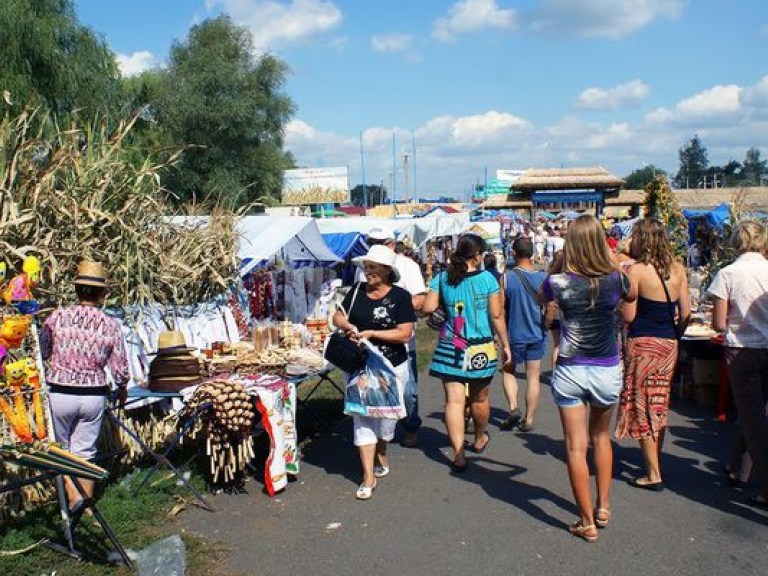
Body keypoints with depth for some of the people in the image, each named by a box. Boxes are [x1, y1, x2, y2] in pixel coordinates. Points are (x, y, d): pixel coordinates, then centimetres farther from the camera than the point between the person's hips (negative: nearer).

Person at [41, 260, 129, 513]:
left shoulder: (57, 317, -8)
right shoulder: (110, 325, -7)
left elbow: (43, 352, 5)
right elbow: (120, 369, -4)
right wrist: (122, 388, 17)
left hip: (60, 393, -1)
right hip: (94, 395, 1)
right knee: (85, 451, 15)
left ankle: (73, 495, 1)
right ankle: (86, 504, 22)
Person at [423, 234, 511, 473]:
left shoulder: (442, 278, -1)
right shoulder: (487, 279, -6)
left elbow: (428, 307, -5)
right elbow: (497, 314, -6)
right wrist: (505, 344, 3)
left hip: (450, 348, 0)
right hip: (481, 349, 0)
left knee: (454, 401, -2)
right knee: (479, 398, 19)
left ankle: (459, 455, -10)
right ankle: (480, 439, 41)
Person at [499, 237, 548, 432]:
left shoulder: (506, 278, -12)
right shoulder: (543, 277, -6)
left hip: (515, 335, -1)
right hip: (537, 335, 2)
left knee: (508, 371, 18)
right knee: (533, 377, 10)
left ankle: (513, 407, 0)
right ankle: (528, 420, 14)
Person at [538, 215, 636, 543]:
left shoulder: (559, 282, -14)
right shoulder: (616, 279, -9)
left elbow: (541, 298, 11)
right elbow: (631, 297, 15)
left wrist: (559, 267, 8)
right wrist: (612, 266, 18)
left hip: (570, 371, -2)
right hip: (607, 371, 2)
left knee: (576, 447, 6)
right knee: (601, 436, 24)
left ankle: (587, 522, 11)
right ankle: (603, 507, 29)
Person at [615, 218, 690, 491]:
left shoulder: (636, 269, -13)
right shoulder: (678, 269, 4)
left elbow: (628, 315, -14)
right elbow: (686, 313, 6)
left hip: (643, 344, -6)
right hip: (669, 345, 6)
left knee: (643, 409, 3)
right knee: (659, 408, 17)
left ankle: (653, 475, 6)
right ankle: (655, 465, 27)